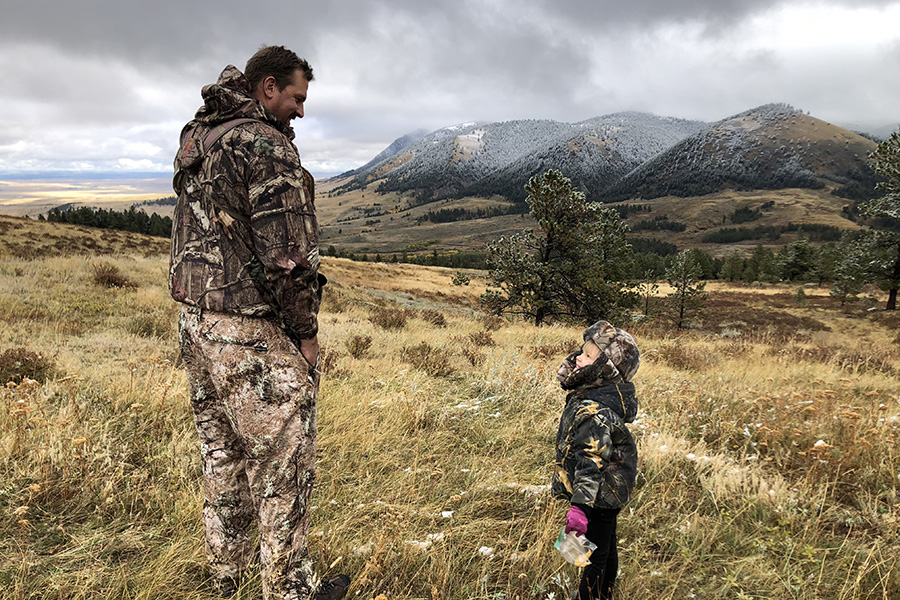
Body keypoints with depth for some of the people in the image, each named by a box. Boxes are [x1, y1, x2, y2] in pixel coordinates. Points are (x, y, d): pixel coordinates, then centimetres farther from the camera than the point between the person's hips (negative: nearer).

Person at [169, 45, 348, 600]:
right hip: (252, 332, -9)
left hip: (195, 319, 10)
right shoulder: (266, 144, -15)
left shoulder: (196, 138, 13)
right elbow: (287, 253, -19)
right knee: (283, 467, 3)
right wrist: (306, 333, -11)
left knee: (223, 458, 20)